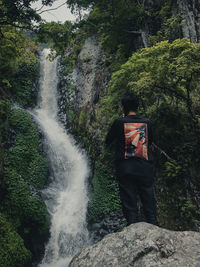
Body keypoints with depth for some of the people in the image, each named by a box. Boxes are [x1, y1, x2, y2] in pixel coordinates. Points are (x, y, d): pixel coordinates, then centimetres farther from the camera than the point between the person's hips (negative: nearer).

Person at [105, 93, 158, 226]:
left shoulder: (119, 122, -4)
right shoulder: (147, 122, 3)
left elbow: (108, 142, 8)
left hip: (126, 171, -2)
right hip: (146, 170, 2)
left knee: (130, 208, 4)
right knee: (150, 208, 11)